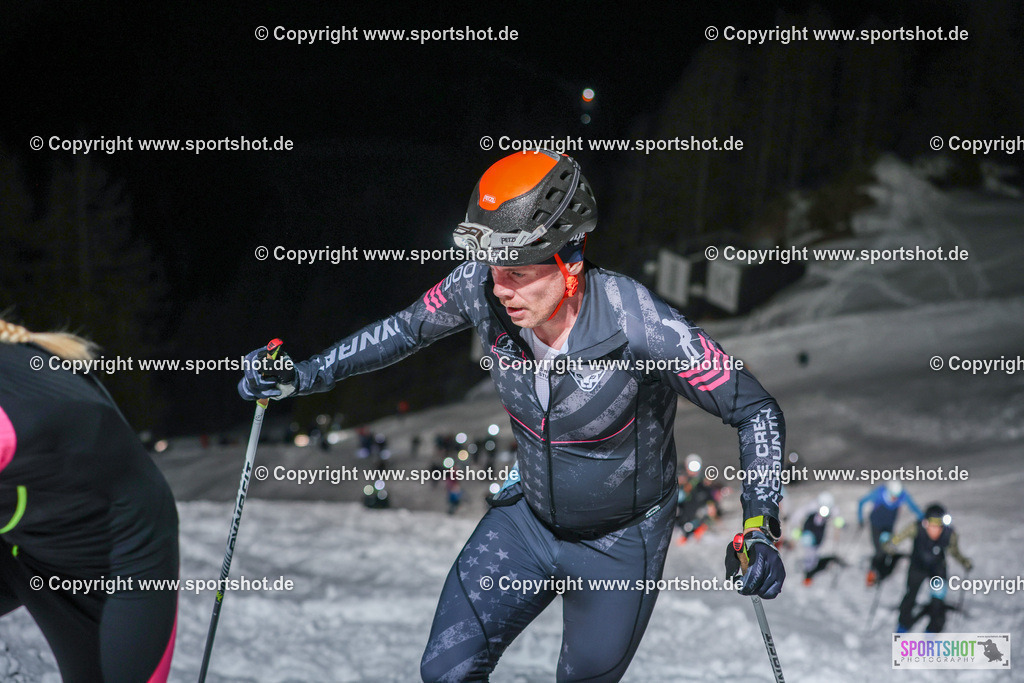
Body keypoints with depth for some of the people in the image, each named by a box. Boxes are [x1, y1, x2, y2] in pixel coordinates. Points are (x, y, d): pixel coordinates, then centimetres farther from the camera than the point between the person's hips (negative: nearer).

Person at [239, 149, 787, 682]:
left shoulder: (642, 325, -33)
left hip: (621, 542, -3)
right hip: (529, 516, 3)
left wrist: (759, 527, -34)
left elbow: (756, 410, -23)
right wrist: (305, 375, -3)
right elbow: (407, 329, 1)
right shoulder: (479, 289, -22)